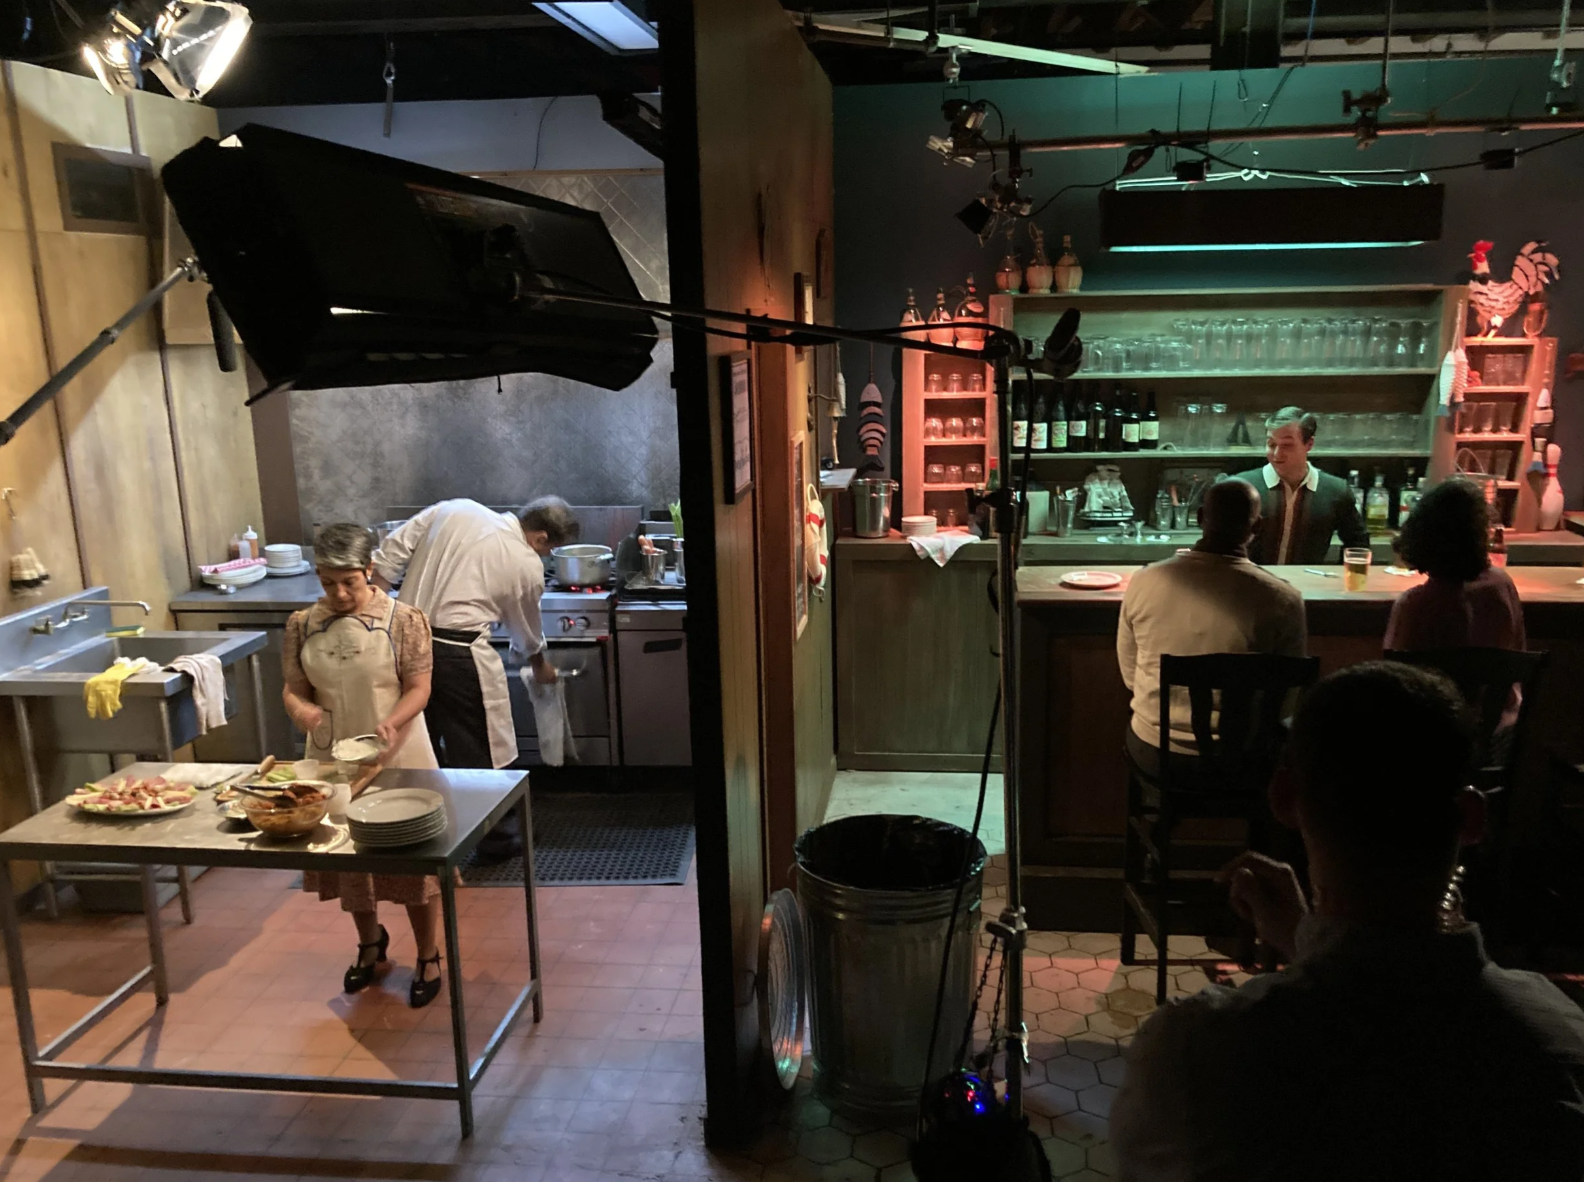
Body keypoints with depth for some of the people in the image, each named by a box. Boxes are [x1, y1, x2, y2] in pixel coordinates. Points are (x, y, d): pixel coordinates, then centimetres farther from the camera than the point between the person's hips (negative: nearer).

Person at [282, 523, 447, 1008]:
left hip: (398, 760, -4)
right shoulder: (303, 625, -1)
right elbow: (293, 687, 4)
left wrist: (390, 724, -30)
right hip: (334, 761, 4)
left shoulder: (403, 619, -11)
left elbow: (418, 688, -12)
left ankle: (428, 958, 24)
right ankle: (371, 942, 43)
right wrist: (299, 708, -20)